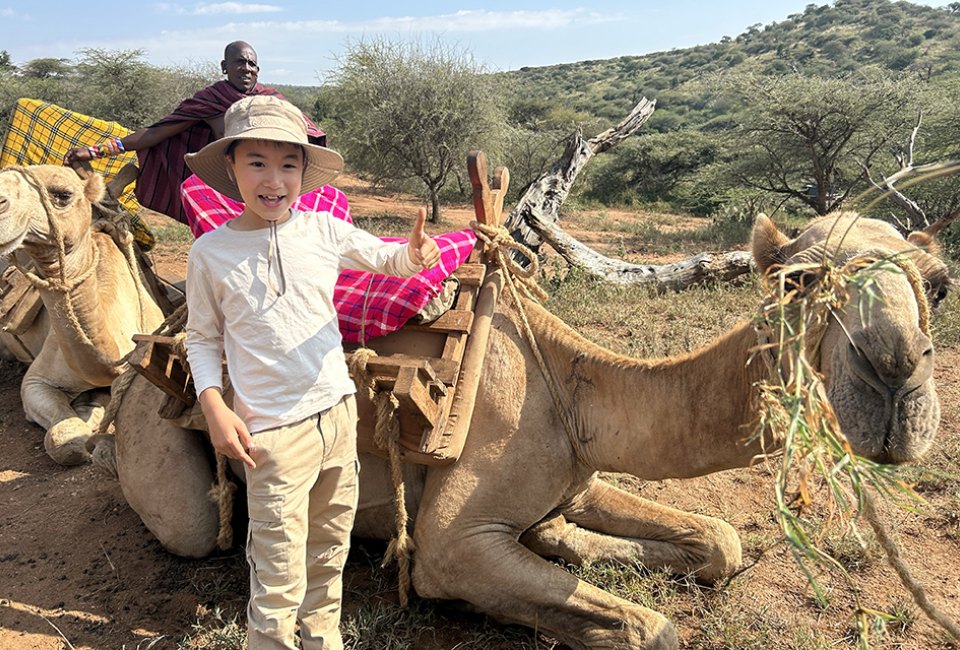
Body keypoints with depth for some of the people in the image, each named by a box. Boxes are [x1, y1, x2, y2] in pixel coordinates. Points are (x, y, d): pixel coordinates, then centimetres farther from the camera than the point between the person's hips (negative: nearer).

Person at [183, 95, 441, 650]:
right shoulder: (211, 253, -6)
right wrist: (214, 405, -12)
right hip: (273, 435, -4)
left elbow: (386, 258, 12)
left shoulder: (325, 230, -1)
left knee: (329, 555, 21)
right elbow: (202, 338, 3)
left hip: (339, 414, 4)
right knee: (280, 583, 0)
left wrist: (415, 253, -12)